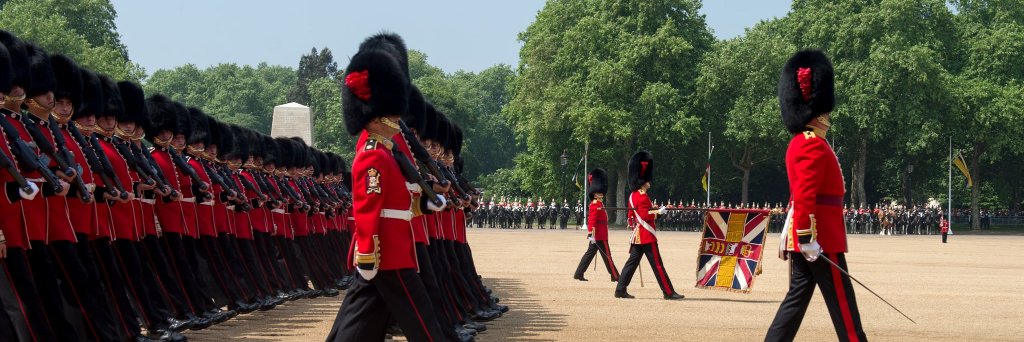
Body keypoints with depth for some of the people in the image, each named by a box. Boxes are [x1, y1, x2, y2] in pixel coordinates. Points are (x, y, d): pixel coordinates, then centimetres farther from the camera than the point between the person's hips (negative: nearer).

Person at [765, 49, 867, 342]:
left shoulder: (800, 144, 18)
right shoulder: (815, 146, -15)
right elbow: (805, 196, -23)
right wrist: (807, 237, -25)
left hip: (801, 237, 10)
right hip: (820, 238, -10)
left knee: (798, 296, 10)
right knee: (842, 303, -4)